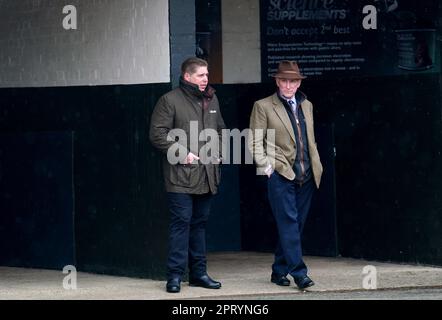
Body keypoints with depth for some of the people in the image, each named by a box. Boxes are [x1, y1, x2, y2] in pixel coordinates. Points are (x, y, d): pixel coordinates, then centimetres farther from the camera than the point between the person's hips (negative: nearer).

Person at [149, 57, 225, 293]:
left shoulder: (211, 100, 15)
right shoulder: (170, 100, -6)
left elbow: (220, 130, 26)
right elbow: (157, 134, -10)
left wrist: (217, 153, 10)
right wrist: (181, 153, -15)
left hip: (206, 176, 6)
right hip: (181, 175, -6)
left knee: (200, 222, 11)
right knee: (181, 221, -8)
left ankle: (198, 272, 18)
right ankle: (175, 275, -4)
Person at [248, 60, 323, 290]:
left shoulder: (307, 106, 17)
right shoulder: (263, 107, 1)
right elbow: (255, 142, -1)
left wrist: (317, 166, 13)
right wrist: (266, 166, -11)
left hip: (305, 176, 5)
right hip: (280, 175, -5)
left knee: (294, 225, 7)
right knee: (289, 223, -11)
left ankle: (279, 271, 16)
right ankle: (299, 272, -14)